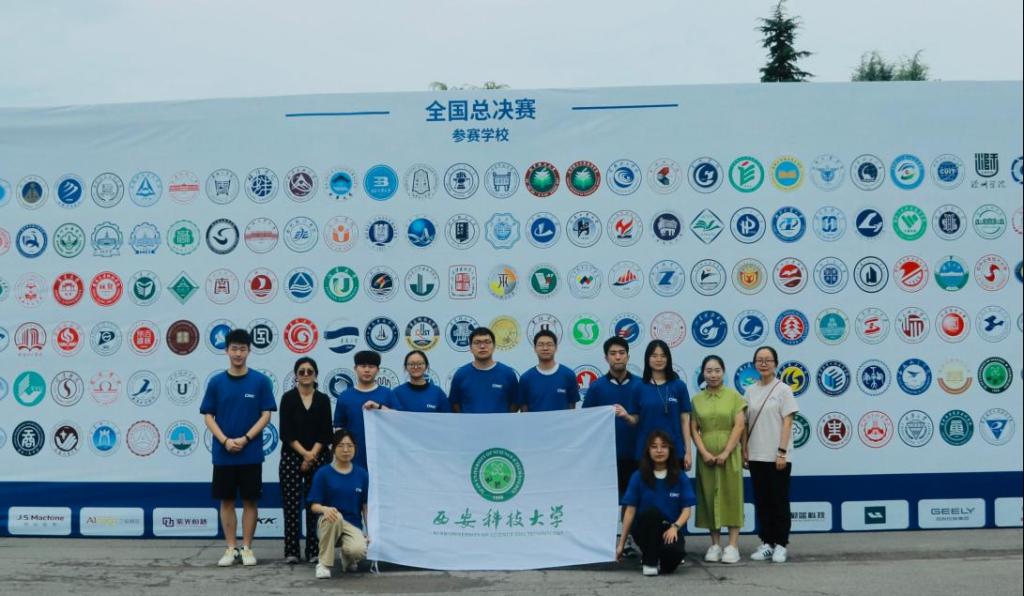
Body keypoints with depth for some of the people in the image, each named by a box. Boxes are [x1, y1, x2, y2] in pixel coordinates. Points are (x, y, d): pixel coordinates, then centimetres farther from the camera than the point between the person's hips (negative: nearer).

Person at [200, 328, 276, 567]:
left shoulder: (260, 381, -2)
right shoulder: (216, 382, 2)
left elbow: (266, 415, -2)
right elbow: (208, 416, 3)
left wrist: (245, 438, -14)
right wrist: (225, 440, -11)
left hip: (251, 454, -1)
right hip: (223, 454, 1)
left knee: (249, 501, 4)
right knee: (226, 501, 7)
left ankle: (247, 548, 15)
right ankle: (231, 548, 18)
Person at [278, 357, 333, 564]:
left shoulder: (323, 399, 6)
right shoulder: (288, 398, 1)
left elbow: (325, 433, 1)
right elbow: (286, 432, -5)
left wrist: (312, 455, -10)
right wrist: (304, 453, -12)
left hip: (318, 457, 1)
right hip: (291, 457, -1)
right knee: (292, 505, -1)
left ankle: (314, 551, 9)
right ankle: (291, 552, 6)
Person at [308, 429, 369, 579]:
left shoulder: (362, 474, 6)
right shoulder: (323, 473, -2)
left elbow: (366, 506, 9)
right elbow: (314, 505, -4)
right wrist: (325, 509, -27)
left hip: (353, 526, 2)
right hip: (328, 524, -1)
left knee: (358, 550, -32)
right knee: (335, 516, -38)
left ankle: (347, 558, 10)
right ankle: (324, 564, -17)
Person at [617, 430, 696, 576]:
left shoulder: (680, 478, 1)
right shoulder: (639, 477, -2)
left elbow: (687, 509, -1)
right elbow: (630, 510, -3)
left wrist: (675, 527, -22)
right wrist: (621, 544, -4)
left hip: (669, 529, 0)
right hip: (644, 529, 0)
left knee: (677, 552, -33)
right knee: (651, 511, -34)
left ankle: (659, 558, 6)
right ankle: (649, 561, -14)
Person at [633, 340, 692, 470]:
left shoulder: (679, 386, 3)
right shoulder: (640, 387, 3)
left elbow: (684, 421, 3)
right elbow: (636, 420, 6)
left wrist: (688, 451, -1)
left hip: (674, 450, 0)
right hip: (646, 450, 0)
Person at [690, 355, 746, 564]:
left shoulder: (734, 396, 1)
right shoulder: (696, 399, 7)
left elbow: (739, 426, -5)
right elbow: (693, 429, 3)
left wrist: (725, 453, -13)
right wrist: (704, 452, -10)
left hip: (729, 454, -2)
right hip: (706, 455, 2)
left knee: (731, 496, -1)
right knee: (709, 496, 4)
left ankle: (732, 545, 1)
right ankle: (715, 544, 11)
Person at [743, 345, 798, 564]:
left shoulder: (783, 389, -4)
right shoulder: (750, 391, 8)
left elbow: (787, 422, -8)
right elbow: (745, 424, 10)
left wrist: (782, 452, -14)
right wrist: (744, 450, 3)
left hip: (777, 456, -4)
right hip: (756, 455, 4)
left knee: (779, 501, 2)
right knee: (762, 501, 9)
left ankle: (780, 545, 10)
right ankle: (767, 543, 17)